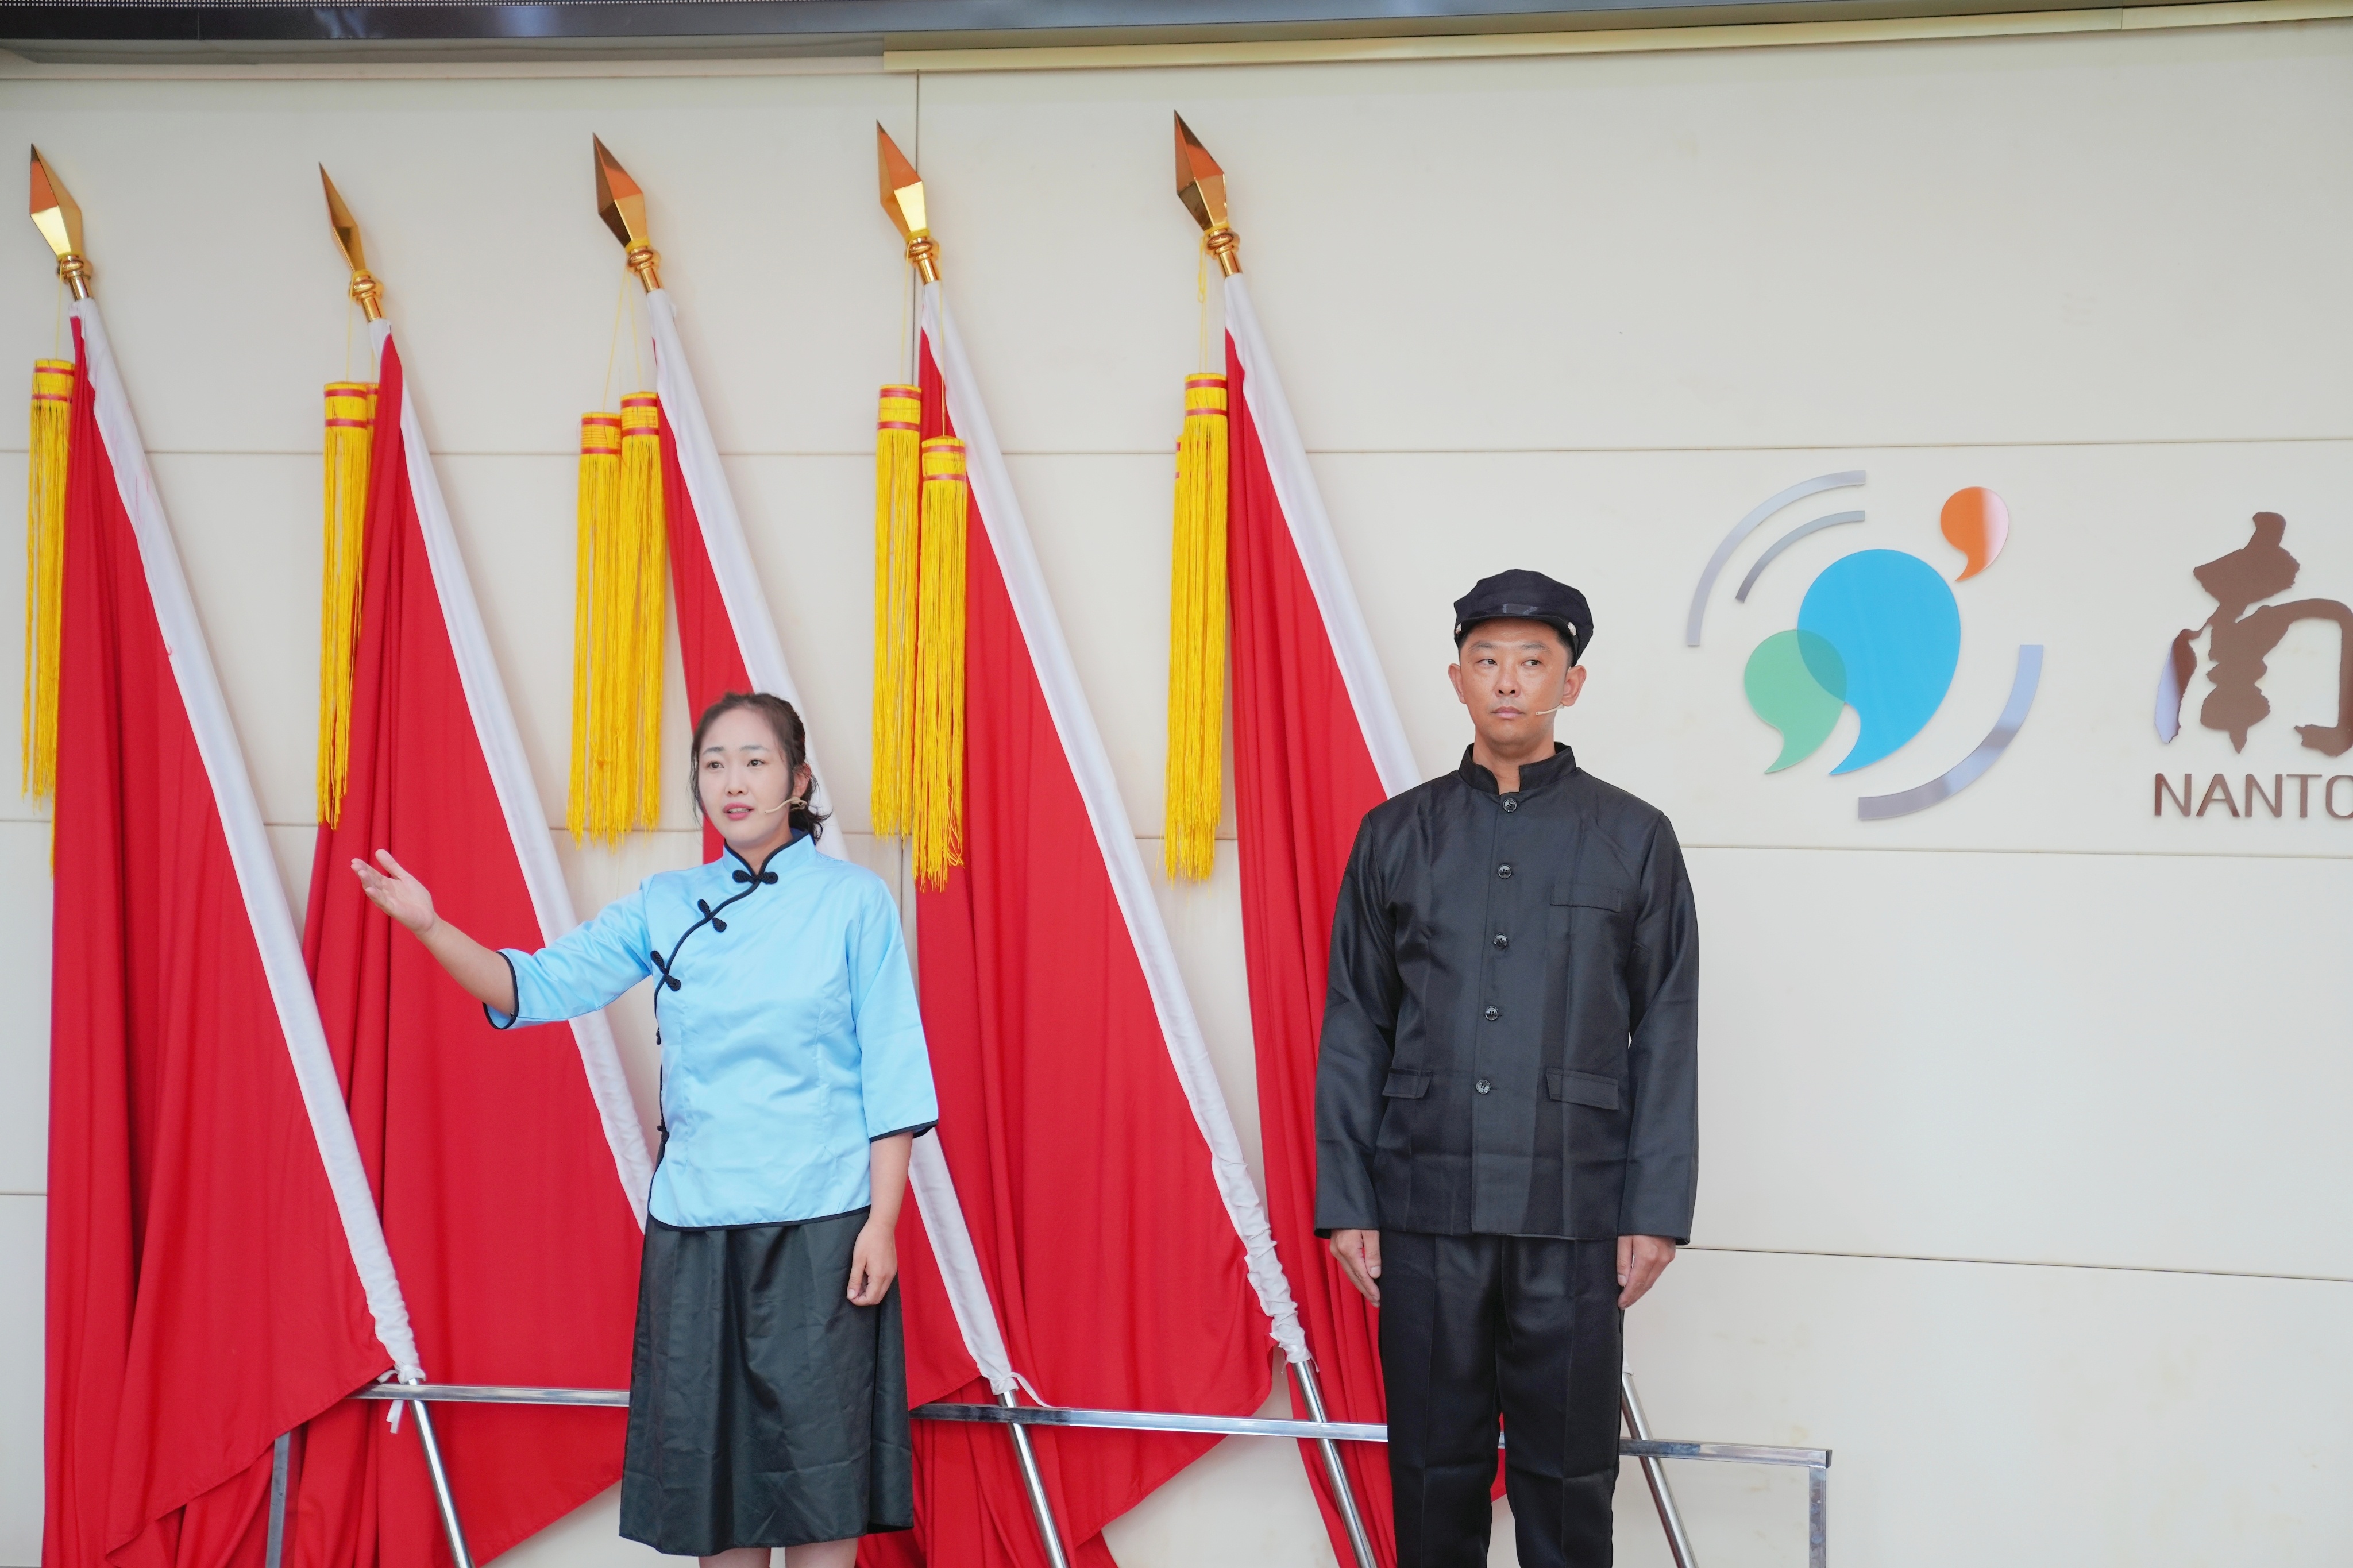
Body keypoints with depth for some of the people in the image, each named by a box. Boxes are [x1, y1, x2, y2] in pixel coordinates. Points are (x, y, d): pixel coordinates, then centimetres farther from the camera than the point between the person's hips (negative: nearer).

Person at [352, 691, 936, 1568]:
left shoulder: (853, 901, -2)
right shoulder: (666, 905, 8)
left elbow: (891, 1078, -3)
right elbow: (536, 987, 1)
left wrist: (881, 1223, -10)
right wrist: (428, 926, -15)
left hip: (819, 1226, -3)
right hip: (694, 1226, 4)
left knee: (817, 1463, 0)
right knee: (714, 1463, 9)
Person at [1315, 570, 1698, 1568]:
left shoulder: (1635, 840, 5)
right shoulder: (1396, 837, 9)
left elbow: (1666, 1038, 4)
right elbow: (1353, 1030, 9)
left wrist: (1655, 1212, -2)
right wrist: (1344, 1203, 2)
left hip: (1575, 1220, -1)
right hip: (1423, 1213, 1)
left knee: (1568, 1484, 3)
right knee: (1434, 1476, 7)